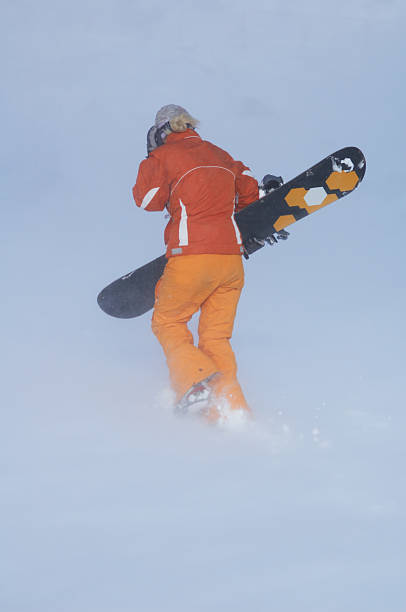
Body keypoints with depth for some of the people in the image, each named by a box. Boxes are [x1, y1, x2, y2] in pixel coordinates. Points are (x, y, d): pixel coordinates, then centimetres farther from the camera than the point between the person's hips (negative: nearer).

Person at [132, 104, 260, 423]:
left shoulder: (163, 157, 3)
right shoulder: (220, 155, 19)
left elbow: (147, 199, 0)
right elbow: (249, 187, 25)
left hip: (192, 256, -5)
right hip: (232, 256, 5)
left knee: (168, 321, 13)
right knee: (216, 338, 10)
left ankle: (196, 382, -10)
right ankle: (232, 409, -1)